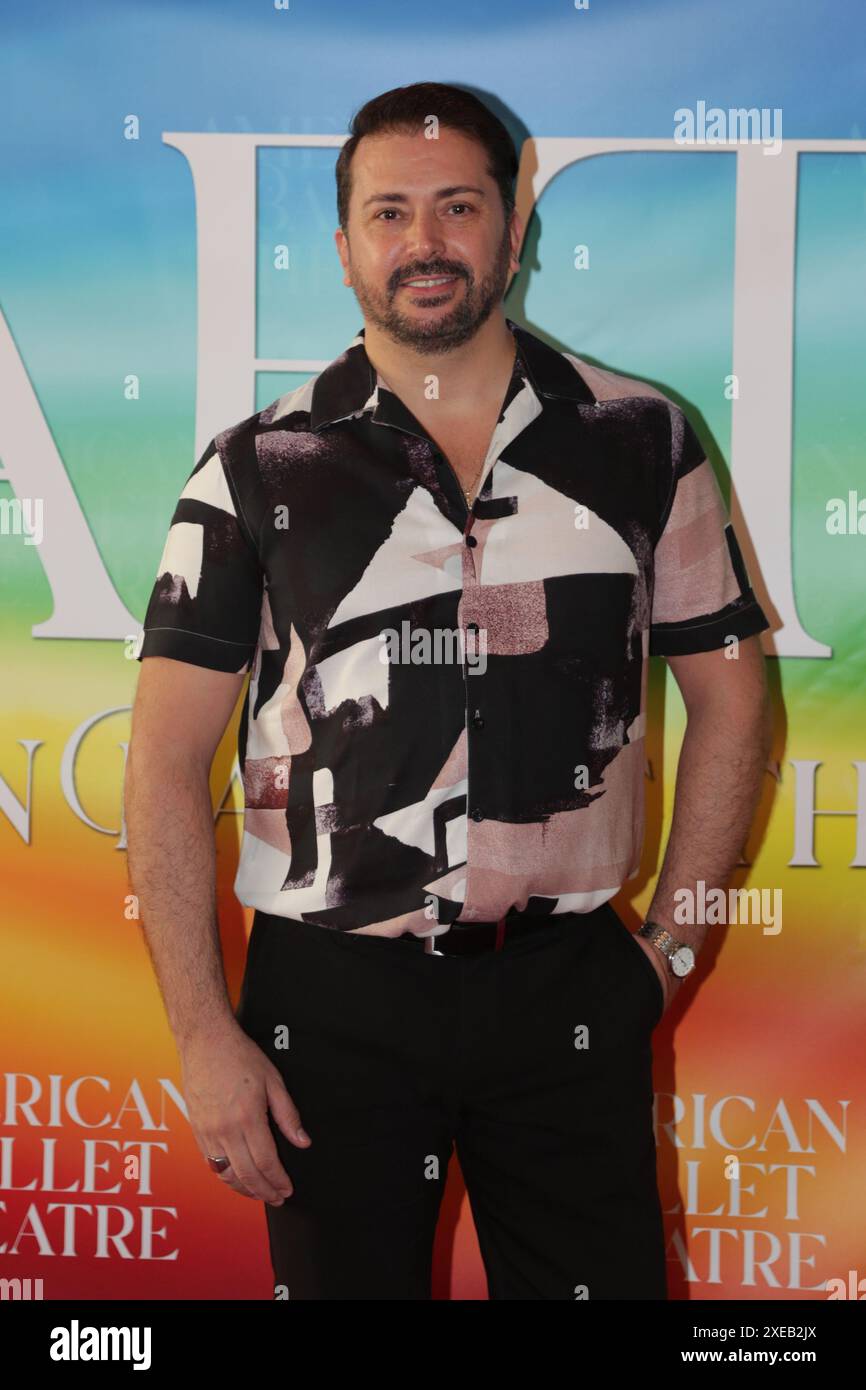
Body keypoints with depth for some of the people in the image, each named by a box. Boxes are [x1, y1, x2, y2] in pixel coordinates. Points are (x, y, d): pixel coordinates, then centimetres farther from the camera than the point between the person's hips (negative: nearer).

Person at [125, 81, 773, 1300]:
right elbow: (168, 759, -3)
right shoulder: (259, 470, -2)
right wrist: (205, 1038, -8)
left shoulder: (640, 442, 3)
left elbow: (728, 696, 10)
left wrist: (673, 942, 4)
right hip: (330, 1000, 0)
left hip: (569, 986, 1)